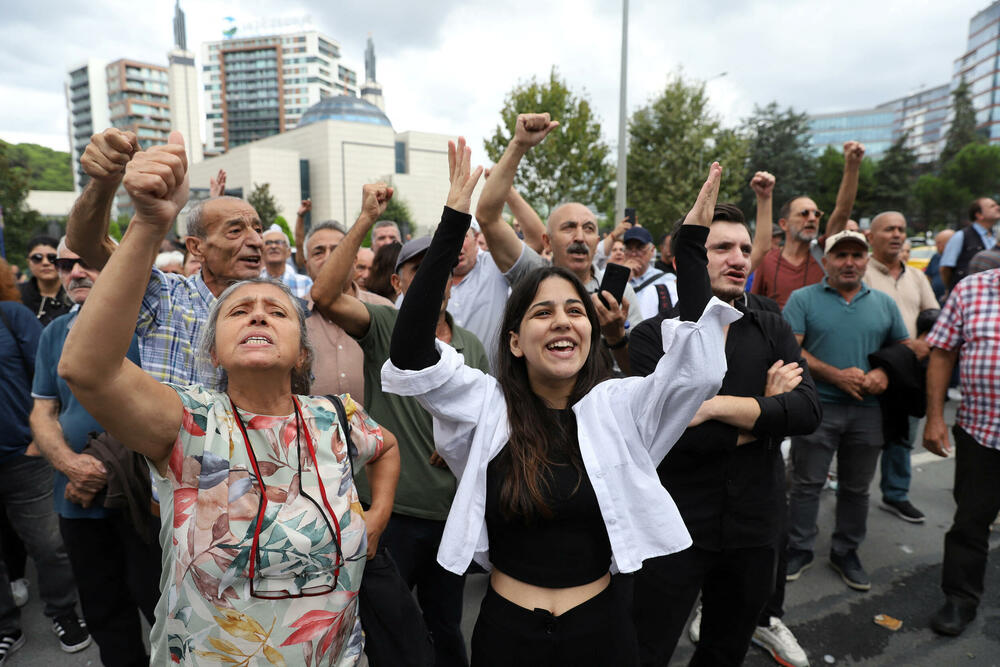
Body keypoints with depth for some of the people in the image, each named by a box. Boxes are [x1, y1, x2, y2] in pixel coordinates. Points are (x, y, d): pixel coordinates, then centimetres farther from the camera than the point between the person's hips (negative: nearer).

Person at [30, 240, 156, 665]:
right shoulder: (54, 334, 8)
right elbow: (42, 412, 8)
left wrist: (107, 467, -16)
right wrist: (71, 465, -10)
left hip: (141, 492, -5)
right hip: (78, 496, 5)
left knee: (155, 600, 5)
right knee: (101, 608, 17)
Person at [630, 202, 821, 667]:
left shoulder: (773, 331, 2)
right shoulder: (652, 336, -11)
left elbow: (807, 411, -13)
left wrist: (717, 405, -24)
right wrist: (764, 410, -12)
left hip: (755, 526, 4)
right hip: (674, 528, -4)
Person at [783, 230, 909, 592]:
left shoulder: (884, 303, 10)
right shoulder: (803, 299, -2)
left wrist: (884, 373, -7)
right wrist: (836, 375, -17)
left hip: (867, 409, 4)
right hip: (817, 406, -3)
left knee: (856, 488, 14)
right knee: (807, 483, 5)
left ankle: (846, 552, 31)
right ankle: (799, 550, 20)